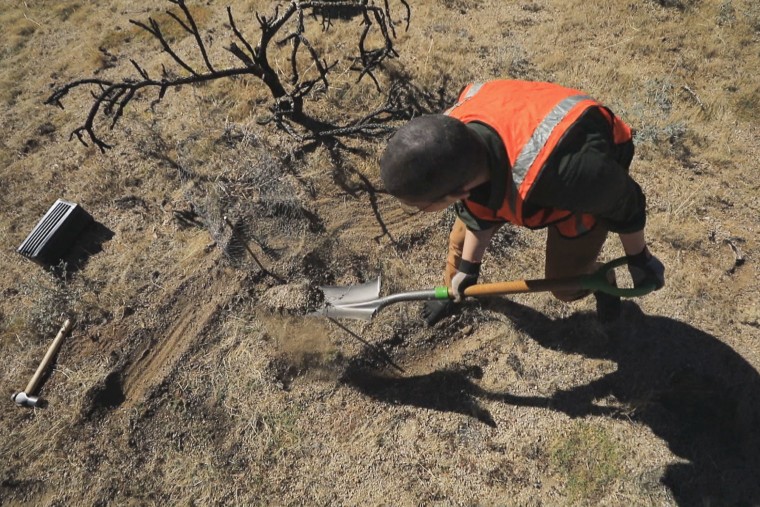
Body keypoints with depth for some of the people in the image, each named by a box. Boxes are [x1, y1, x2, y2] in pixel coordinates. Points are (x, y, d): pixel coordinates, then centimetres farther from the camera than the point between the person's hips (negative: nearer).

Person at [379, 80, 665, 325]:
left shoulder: (566, 172, -51)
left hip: (590, 185, -4)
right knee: (464, 231, 9)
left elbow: (624, 202, -26)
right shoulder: (452, 136, -33)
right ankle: (454, 290, 40)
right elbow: (477, 202, -10)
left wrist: (640, 260, -5)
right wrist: (468, 266, 2)